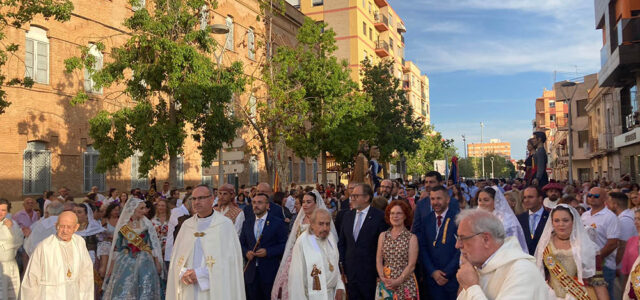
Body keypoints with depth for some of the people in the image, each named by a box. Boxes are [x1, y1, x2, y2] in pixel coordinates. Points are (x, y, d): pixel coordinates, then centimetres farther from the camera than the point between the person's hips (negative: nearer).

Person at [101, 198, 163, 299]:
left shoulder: (147, 224, 3)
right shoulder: (122, 225, 3)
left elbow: (154, 244, 1)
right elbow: (116, 247, 8)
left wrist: (157, 263, -4)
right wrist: (111, 267, 7)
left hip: (144, 261, 0)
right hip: (125, 262, 0)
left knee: (144, 291, -3)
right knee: (123, 291, -2)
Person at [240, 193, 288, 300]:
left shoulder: (278, 223, -1)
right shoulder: (247, 224, 12)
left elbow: (284, 245, -5)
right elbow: (241, 244, 15)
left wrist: (267, 252, -17)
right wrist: (246, 252, -6)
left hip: (270, 272, -4)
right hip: (251, 272, 4)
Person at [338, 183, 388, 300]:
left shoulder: (379, 216, -10)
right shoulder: (348, 215, 8)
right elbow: (342, 242, 13)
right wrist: (341, 263, 6)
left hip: (369, 272, -5)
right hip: (350, 271, 5)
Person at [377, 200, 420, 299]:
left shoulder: (412, 238, -3)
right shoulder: (383, 236, 6)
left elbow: (411, 265, -7)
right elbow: (378, 261, 4)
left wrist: (398, 281, -14)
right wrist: (383, 278, -9)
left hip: (405, 283, -2)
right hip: (385, 283, 3)